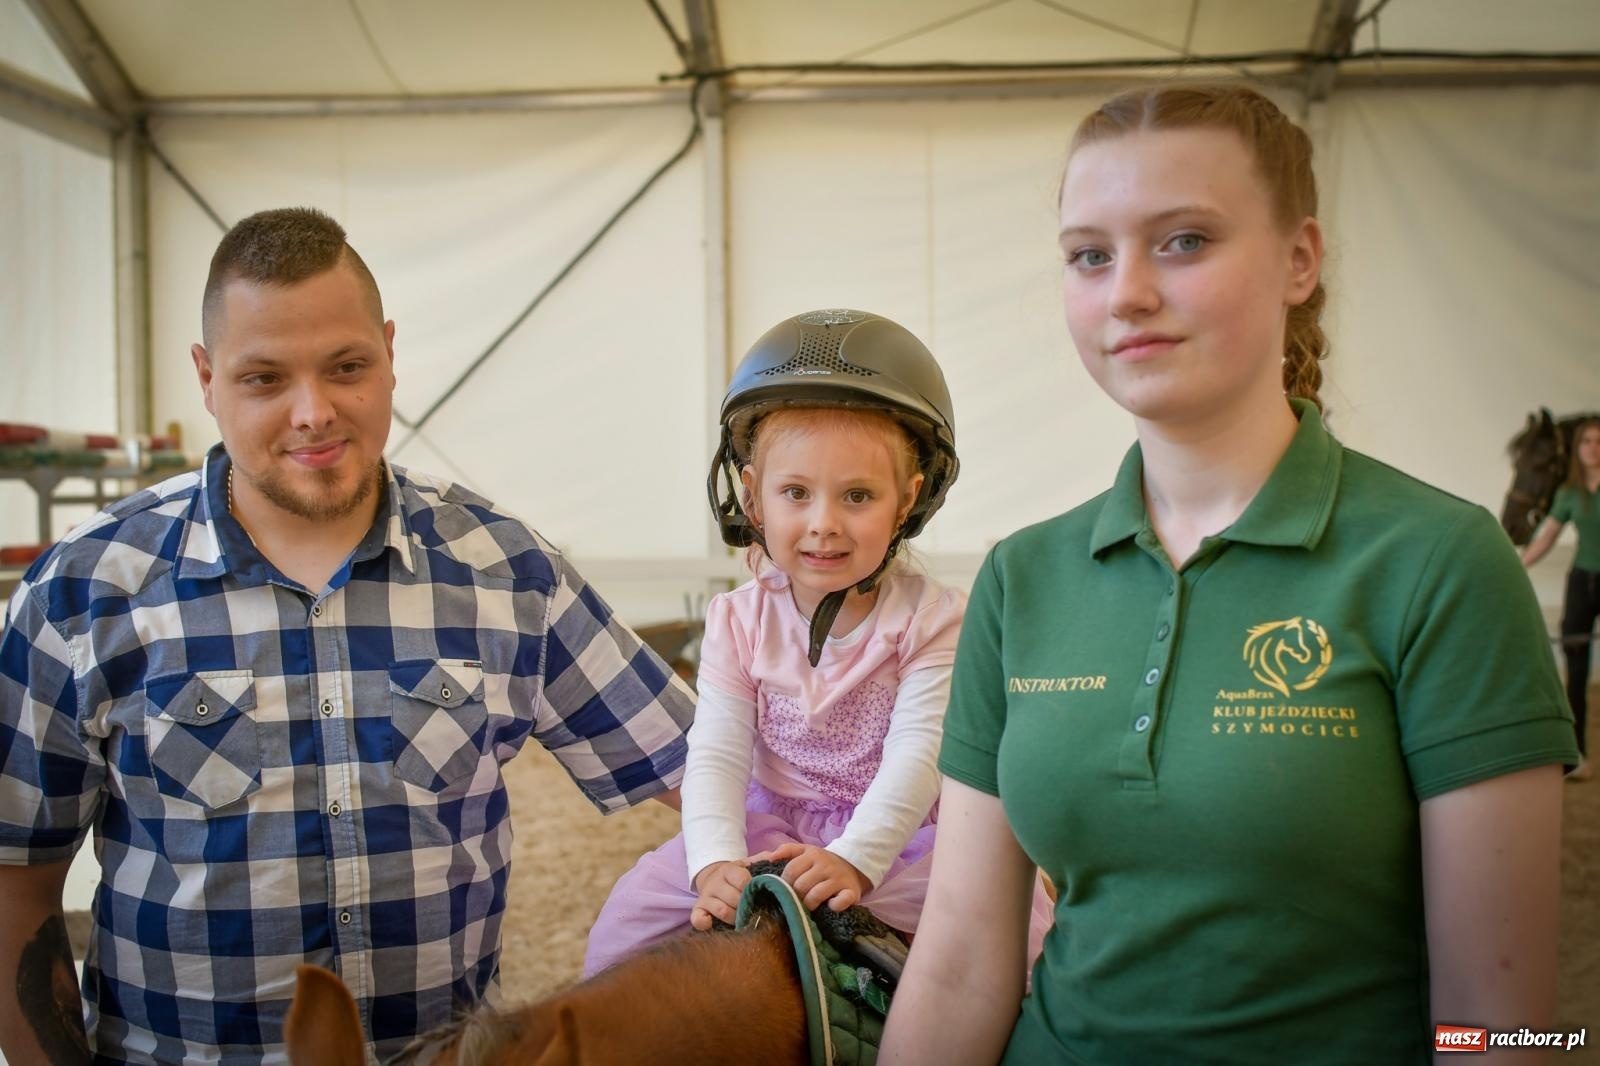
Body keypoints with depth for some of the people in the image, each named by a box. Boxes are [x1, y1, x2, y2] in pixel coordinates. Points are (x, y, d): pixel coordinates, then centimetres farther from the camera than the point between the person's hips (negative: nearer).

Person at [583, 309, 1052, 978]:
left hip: (897, 832, -2)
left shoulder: (932, 619, -12)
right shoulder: (738, 621, -4)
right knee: (627, 917, -12)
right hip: (768, 829, 2)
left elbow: (917, 755, -21)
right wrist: (715, 863, -29)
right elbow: (716, 756, -11)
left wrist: (855, 859, -37)